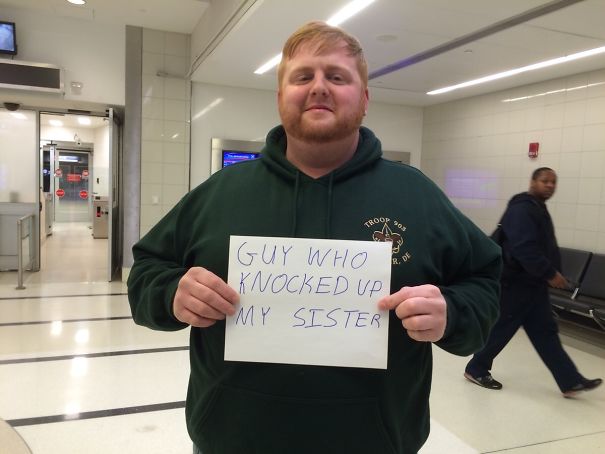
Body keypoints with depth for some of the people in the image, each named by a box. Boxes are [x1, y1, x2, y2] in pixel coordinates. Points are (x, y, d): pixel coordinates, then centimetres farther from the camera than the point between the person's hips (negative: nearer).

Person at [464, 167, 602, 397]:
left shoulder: (538, 208, 16)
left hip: (532, 283, 10)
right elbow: (524, 249, -27)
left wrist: (550, 273, 16)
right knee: (501, 329, 1)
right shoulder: (522, 209, -17)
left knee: (545, 332, 11)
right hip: (515, 283, -10)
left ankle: (570, 382, 17)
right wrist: (550, 274, -23)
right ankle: (475, 369, 17)